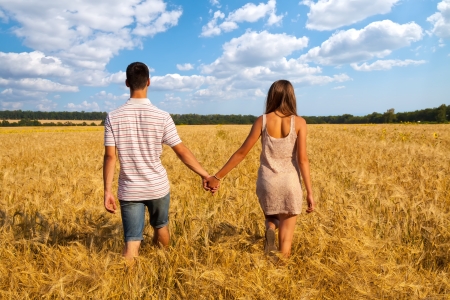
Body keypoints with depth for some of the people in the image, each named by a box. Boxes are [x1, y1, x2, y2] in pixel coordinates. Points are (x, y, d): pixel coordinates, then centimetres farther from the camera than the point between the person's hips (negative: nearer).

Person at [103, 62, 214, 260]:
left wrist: (107, 191, -3)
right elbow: (182, 152, -8)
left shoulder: (113, 117, -7)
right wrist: (205, 175, 1)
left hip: (129, 190, 0)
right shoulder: (162, 117, -11)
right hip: (158, 187, 1)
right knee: (161, 227, 26)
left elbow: (110, 157, -9)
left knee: (132, 242, 4)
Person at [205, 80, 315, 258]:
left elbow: (242, 152, -4)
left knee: (271, 217, 30)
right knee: (286, 237, 12)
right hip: (290, 183, -1)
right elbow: (302, 160, -10)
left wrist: (217, 177, 3)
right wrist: (309, 192, -5)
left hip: (267, 181, 1)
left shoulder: (262, 120, -2)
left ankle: (270, 228, -3)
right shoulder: (299, 122, -4)